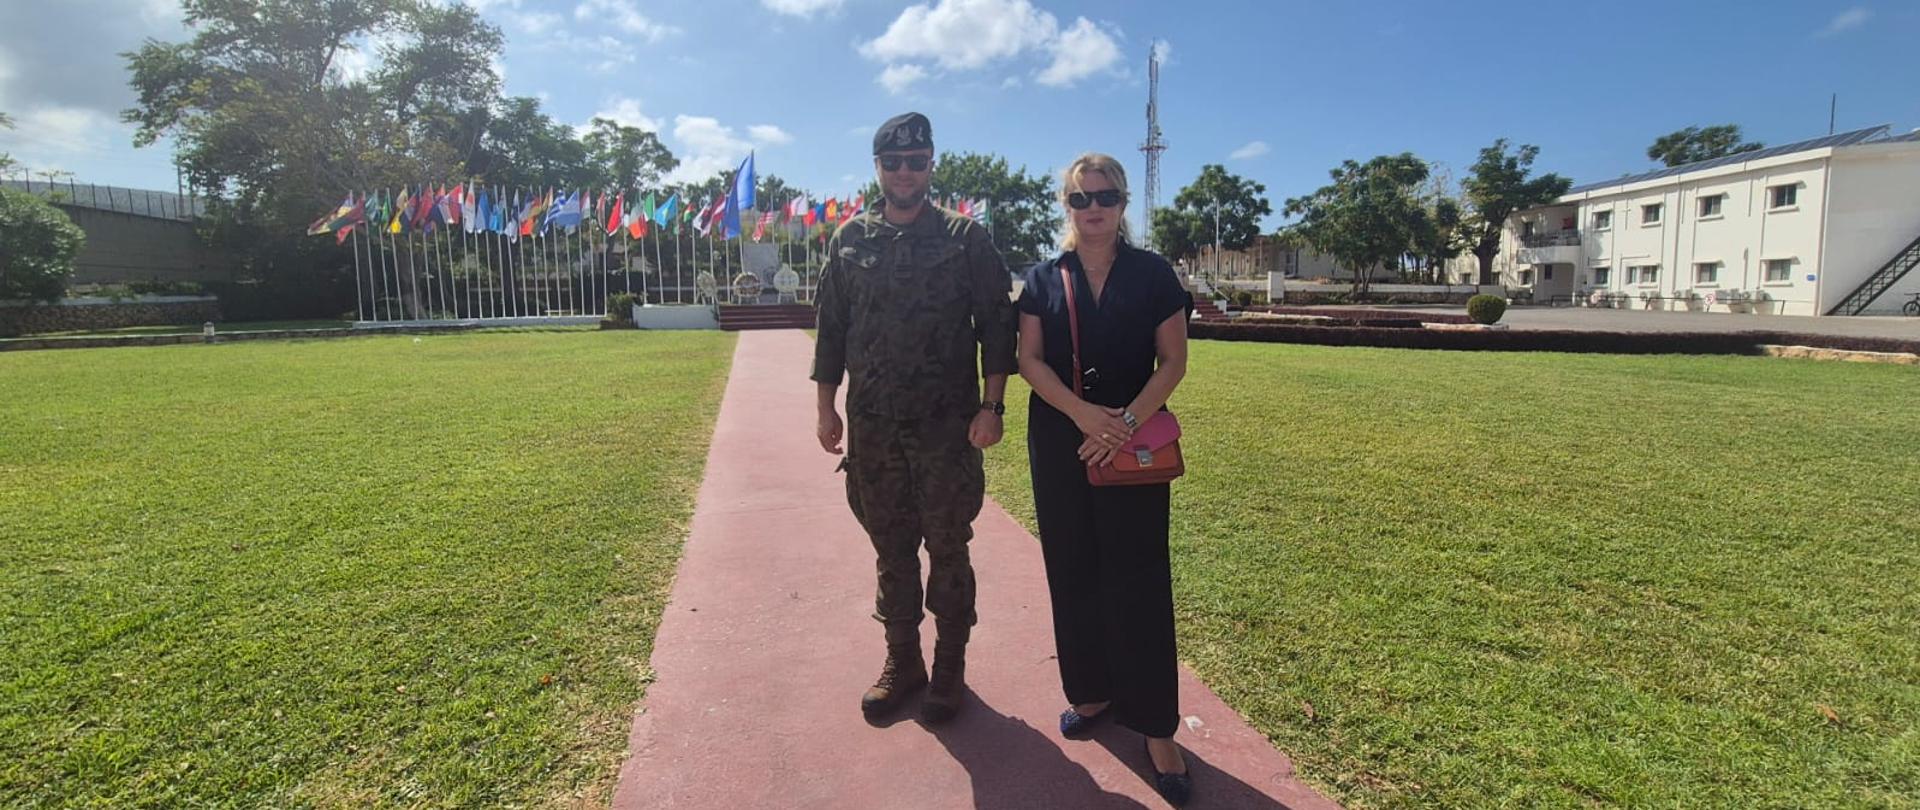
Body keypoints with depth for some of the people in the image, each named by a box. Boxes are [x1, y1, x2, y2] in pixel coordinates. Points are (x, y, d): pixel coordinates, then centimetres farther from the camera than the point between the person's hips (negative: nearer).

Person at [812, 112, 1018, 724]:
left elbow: (996, 324, -2)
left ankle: (950, 666, 24)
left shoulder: (965, 238, 0)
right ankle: (902, 660, 29)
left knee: (948, 549, 7)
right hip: (872, 427, 3)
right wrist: (826, 407, 6)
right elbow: (831, 329, 10)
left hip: (948, 426, -2)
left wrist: (991, 406, -9)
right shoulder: (850, 240, 8)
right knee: (891, 549, 13)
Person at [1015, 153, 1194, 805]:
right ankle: (1090, 691, 27)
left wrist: (1127, 420, -16)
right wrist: (1082, 411, -17)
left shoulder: (1152, 273, 2)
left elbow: (1172, 361, -2)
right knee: (1073, 572, 9)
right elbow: (1030, 360, -2)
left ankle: (1155, 725, 10)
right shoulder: (1044, 278, 6)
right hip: (1058, 444, 2)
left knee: (1137, 579, -1)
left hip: (1134, 446, -2)